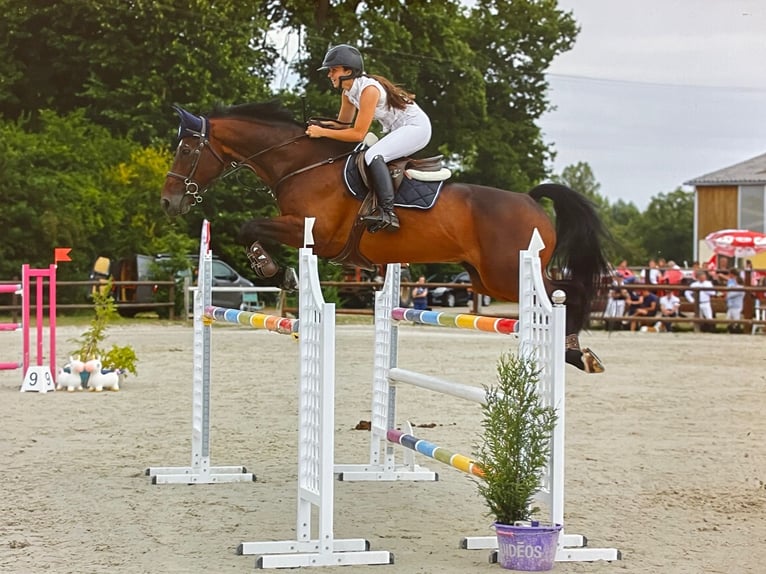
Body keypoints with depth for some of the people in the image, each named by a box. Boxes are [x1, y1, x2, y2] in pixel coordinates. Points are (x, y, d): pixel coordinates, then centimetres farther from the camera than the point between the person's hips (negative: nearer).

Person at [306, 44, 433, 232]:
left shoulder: (368, 89, -26)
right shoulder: (348, 92, 2)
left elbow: (358, 134, -27)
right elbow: (344, 124, 12)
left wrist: (323, 132, -25)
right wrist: (320, 125, -7)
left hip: (416, 127, -10)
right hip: (396, 130, 10)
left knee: (373, 155, -28)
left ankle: (387, 213, -35)